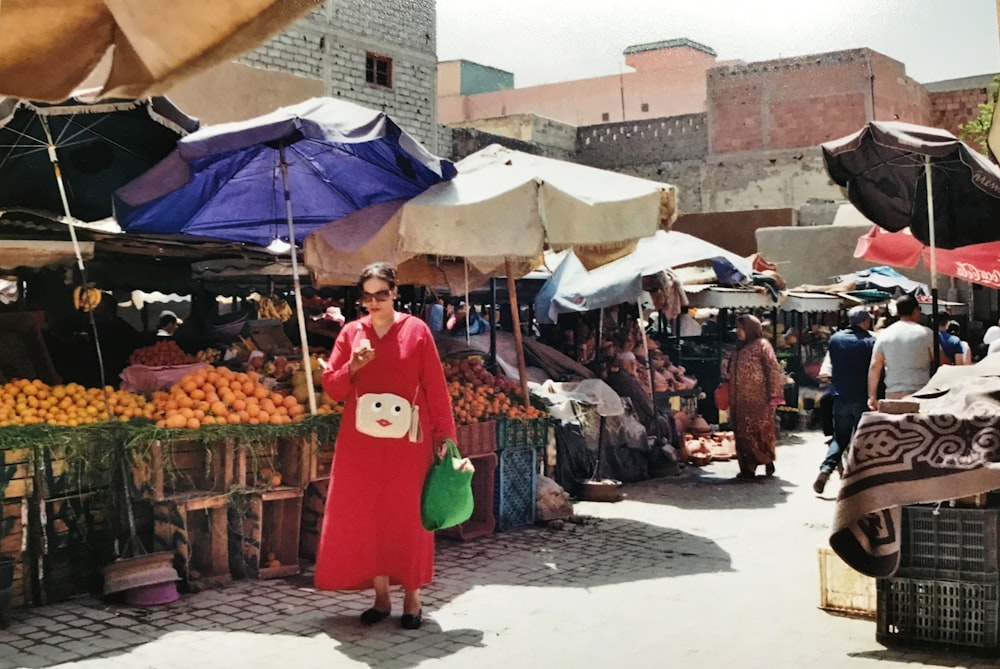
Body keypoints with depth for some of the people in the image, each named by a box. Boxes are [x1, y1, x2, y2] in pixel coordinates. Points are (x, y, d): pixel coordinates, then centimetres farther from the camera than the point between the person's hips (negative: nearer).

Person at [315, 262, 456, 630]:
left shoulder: (416, 330, -2)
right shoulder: (351, 332, 5)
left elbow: (435, 388, -2)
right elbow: (331, 386, 6)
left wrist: (445, 434, -5)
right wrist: (353, 366, -12)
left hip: (407, 441, -3)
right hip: (361, 442, 3)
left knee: (407, 517, 3)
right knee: (366, 516, 5)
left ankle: (412, 599, 14)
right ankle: (381, 597, 17)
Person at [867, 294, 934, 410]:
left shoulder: (884, 334, 6)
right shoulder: (926, 333, -1)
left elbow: (874, 367, 5)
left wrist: (872, 396, 9)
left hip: (892, 393, 3)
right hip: (920, 392, -2)